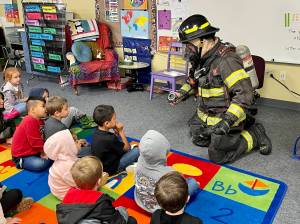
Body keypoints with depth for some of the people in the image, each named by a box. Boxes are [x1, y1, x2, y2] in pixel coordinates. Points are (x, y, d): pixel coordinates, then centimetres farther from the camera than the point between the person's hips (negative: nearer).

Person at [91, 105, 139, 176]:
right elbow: (126, 148, -15)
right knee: (138, 150, -6)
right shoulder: (109, 139, -33)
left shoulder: (97, 132, -9)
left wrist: (116, 131, -11)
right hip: (111, 169, -8)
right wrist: (121, 131, -12)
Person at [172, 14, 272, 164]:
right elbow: (194, 79, 23)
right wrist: (182, 92, 10)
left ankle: (255, 135, 11)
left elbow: (244, 94, -32)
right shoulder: (202, 58, 1)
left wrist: (228, 121, -36)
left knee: (217, 156, -8)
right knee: (199, 139, 23)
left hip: (226, 117, -9)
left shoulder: (225, 60, -28)